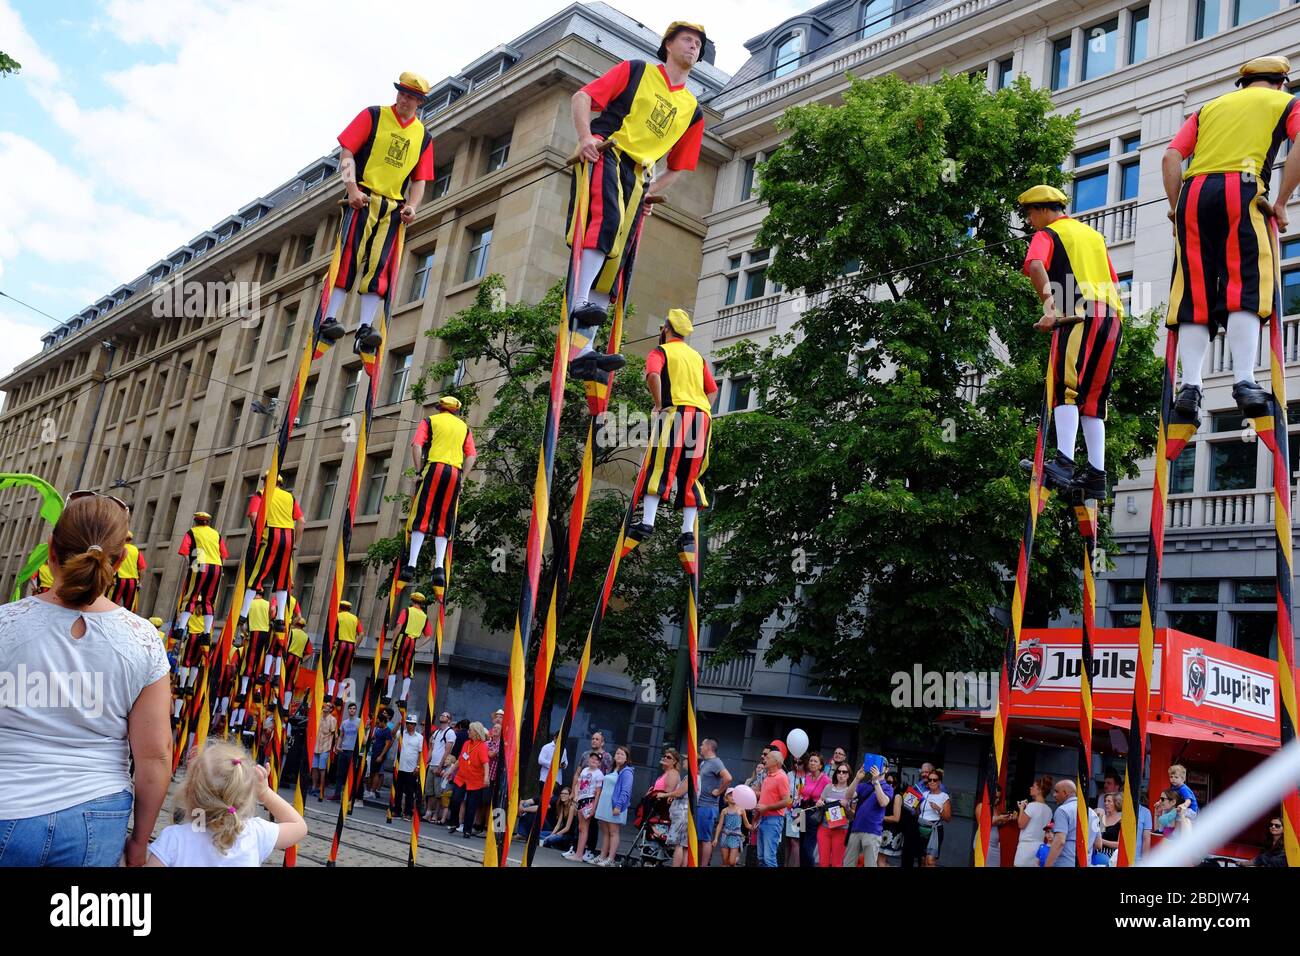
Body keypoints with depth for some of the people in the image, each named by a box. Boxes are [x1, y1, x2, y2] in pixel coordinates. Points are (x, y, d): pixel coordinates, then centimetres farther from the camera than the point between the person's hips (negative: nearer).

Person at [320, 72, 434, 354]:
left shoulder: (423, 137, 16)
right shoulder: (373, 116, 6)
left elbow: (419, 179, 15)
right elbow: (347, 152, 0)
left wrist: (411, 206, -4)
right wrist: (352, 188, -14)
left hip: (394, 207, 3)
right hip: (363, 199, -3)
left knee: (379, 267, -7)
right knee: (348, 258, -11)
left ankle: (364, 329, -12)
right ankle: (329, 319, -11)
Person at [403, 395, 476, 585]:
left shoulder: (430, 421, 14)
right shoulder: (464, 427, 23)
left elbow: (417, 445, -1)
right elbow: (471, 456, 11)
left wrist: (419, 471, 0)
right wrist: (461, 479, 10)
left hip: (434, 468, -3)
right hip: (455, 472, 3)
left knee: (421, 517, -4)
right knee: (443, 523, 3)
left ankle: (411, 565, -12)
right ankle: (439, 567, -10)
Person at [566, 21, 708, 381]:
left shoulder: (693, 111, 21)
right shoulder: (636, 70, 11)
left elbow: (677, 168, 24)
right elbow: (583, 97, 4)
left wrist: (651, 192, 8)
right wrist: (586, 136, -14)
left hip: (637, 176, 5)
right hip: (605, 155, -4)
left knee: (614, 261, -6)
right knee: (607, 220, -33)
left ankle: (581, 349, -11)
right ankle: (580, 304, -46)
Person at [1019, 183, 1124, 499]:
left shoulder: (1046, 235, 9)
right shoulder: (1093, 234, 30)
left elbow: (1035, 266, -14)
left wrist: (1049, 306, -19)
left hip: (1081, 314, -7)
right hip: (1113, 315, 7)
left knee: (1067, 388, -17)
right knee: (1093, 398, 7)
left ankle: (1065, 462, -33)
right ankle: (1097, 475, 1)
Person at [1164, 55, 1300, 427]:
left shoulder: (1208, 107, 30)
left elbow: (1171, 156, 15)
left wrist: (1177, 208, 15)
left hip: (1192, 193, 3)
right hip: (1241, 191, -3)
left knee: (1194, 297, -2)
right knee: (1244, 290, -8)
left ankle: (1189, 386, -13)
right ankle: (1245, 383, -20)